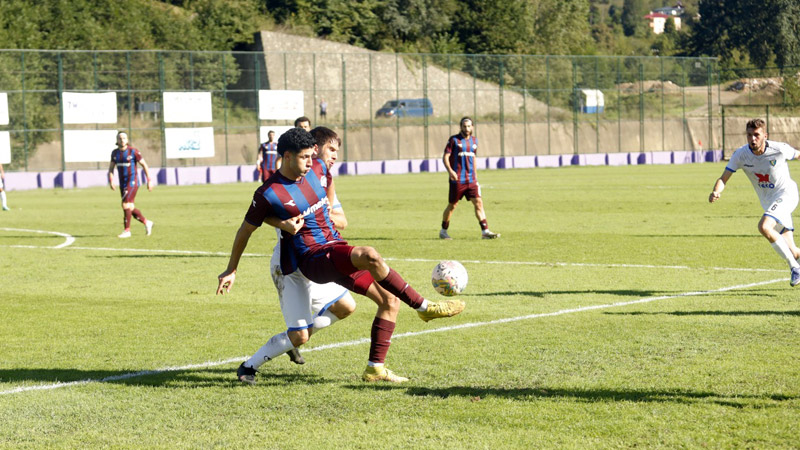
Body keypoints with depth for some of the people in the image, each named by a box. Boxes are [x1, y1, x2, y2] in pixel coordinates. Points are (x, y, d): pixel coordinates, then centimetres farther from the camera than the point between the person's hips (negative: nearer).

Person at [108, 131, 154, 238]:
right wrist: (111, 181, -6)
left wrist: (149, 181, -7)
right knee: (130, 208, 8)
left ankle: (127, 230, -9)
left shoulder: (133, 151, -11)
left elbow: (144, 165, -5)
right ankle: (146, 223, 27)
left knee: (126, 205, -16)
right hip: (123, 183, 7)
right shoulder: (115, 152, 6)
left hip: (132, 182, -7)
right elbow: (111, 168, 12)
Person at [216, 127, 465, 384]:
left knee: (390, 298, -3)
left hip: (336, 248, 8)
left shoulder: (318, 169, 4)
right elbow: (245, 231, 1)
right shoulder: (268, 195, -12)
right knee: (369, 256, -33)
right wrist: (231, 271, 9)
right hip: (311, 259, -7)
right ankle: (424, 308, -20)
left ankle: (375, 368, 5)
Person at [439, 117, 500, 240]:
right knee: (452, 205, 4)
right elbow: (445, 157, -9)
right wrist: (450, 170, -25)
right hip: (457, 179, -4)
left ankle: (485, 231, -10)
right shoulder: (454, 140, -5)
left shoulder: (474, 140, 12)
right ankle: (443, 231, 20)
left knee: (478, 202, -7)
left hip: (471, 179, 4)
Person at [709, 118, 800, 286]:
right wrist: (716, 192, -36)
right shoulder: (741, 154, -13)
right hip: (768, 201, 4)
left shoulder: (779, 149, -20)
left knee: (764, 227, -30)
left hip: (786, 194, -4)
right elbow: (723, 178, -14)